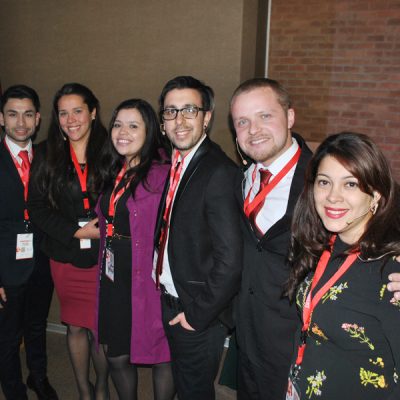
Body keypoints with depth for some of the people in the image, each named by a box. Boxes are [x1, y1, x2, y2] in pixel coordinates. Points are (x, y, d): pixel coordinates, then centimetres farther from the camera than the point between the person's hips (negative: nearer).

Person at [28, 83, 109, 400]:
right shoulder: (47, 156, 2)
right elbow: (37, 207, -1)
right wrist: (76, 231, -11)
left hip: (105, 256, -2)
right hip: (66, 256, 2)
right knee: (75, 327, 15)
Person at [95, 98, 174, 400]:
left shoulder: (164, 173, -16)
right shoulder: (114, 172, 9)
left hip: (151, 279, -7)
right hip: (114, 278, 7)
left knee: (161, 356, 11)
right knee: (117, 356, 18)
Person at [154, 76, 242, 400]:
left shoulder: (220, 172, -24)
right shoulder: (174, 163, 3)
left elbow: (230, 260, -26)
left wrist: (197, 313, -17)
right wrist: (166, 295, 5)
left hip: (198, 315, -7)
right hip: (170, 301, 8)